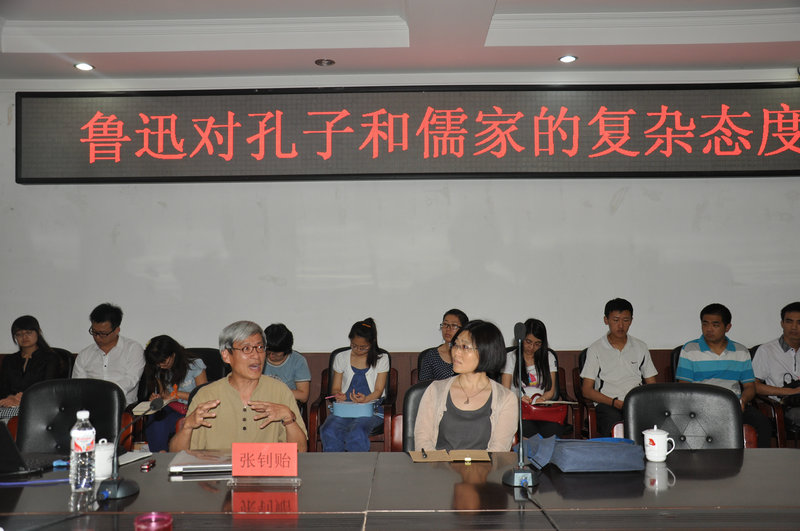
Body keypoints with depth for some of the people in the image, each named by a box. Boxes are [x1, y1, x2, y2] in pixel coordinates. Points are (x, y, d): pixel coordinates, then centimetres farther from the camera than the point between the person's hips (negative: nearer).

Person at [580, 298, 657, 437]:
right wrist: (616, 403, -12)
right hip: (607, 404, -2)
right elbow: (587, 390, 3)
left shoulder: (641, 347, 19)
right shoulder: (596, 349, 9)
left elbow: (652, 385, 19)